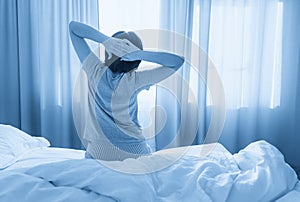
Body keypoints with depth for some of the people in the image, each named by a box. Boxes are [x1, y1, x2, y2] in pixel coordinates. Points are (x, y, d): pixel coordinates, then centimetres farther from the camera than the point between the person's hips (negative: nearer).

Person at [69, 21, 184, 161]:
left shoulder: (95, 71, -16)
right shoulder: (135, 81, -18)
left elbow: (73, 26, -7)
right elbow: (178, 61, -13)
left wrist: (106, 40, -22)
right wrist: (139, 54, -23)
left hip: (98, 152, 1)